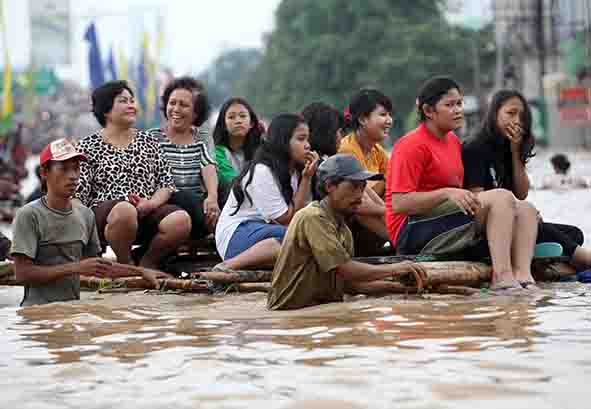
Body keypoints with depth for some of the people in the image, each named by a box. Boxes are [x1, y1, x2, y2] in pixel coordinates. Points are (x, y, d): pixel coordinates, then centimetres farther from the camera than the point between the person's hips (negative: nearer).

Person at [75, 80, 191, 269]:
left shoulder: (148, 142, 21)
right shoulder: (89, 146, 11)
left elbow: (167, 183, 14)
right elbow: (79, 194, 3)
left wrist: (151, 203, -6)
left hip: (147, 214, 4)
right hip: (105, 216, -3)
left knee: (181, 219, -28)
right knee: (125, 210, -40)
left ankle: (148, 263, -3)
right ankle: (125, 265, -15)